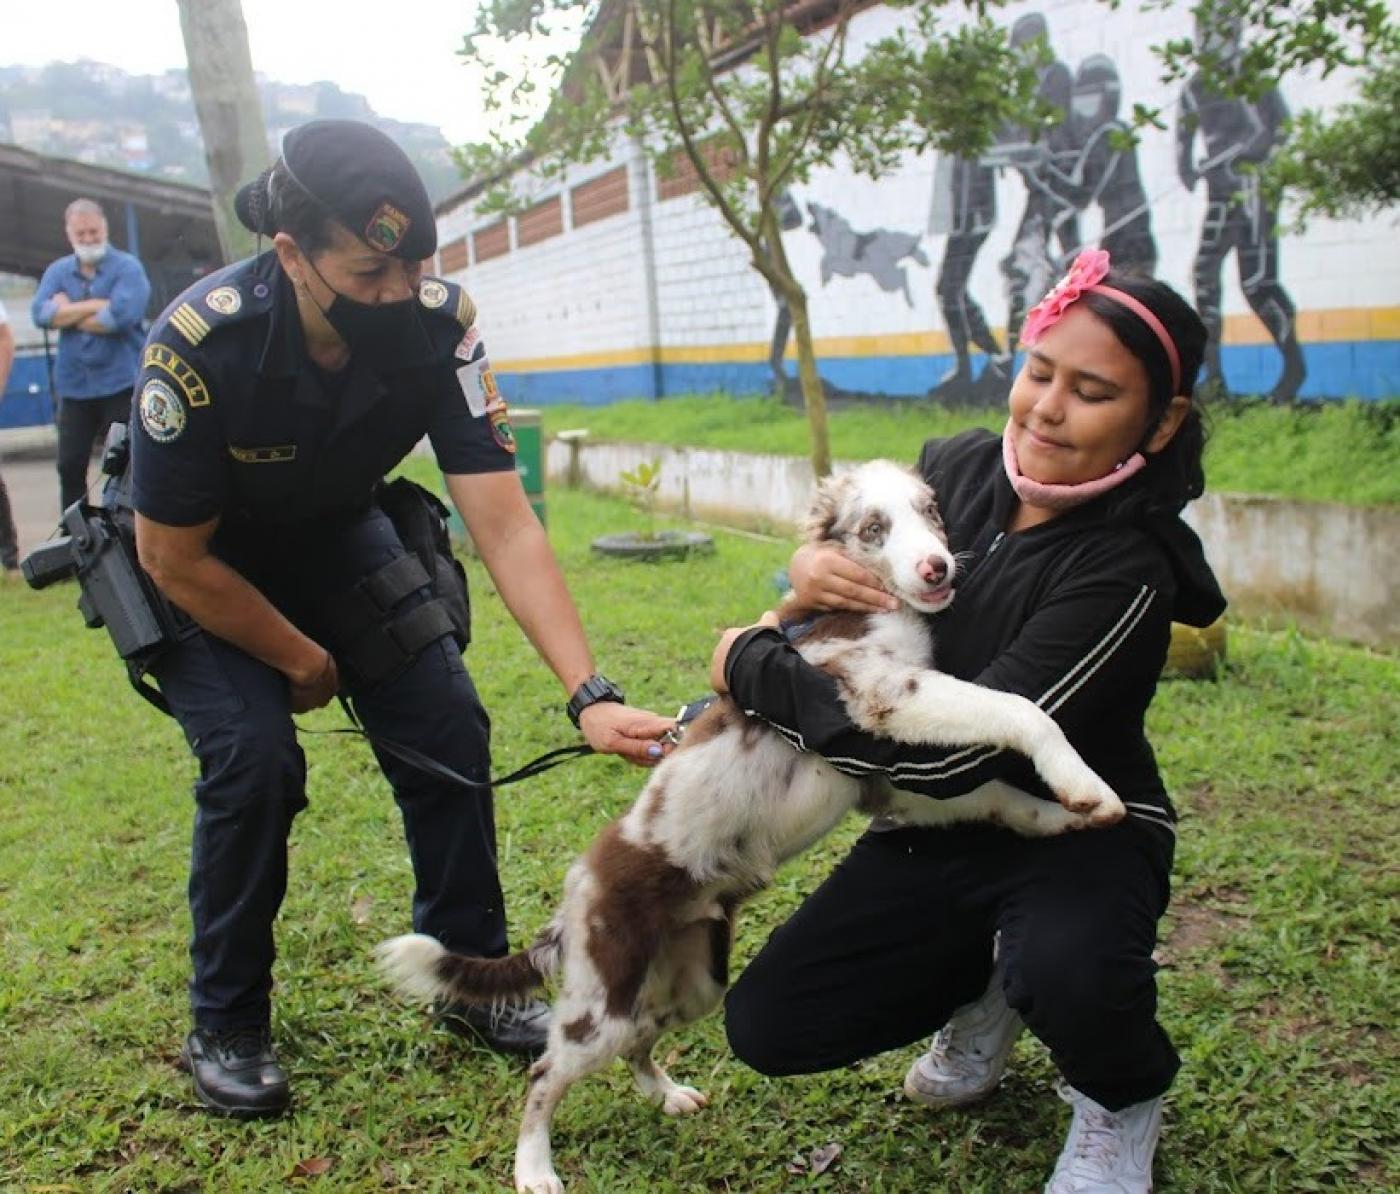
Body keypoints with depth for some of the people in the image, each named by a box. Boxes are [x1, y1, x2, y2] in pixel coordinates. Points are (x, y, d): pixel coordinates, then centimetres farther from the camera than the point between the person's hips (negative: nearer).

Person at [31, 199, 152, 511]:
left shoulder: (127, 267, -4)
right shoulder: (57, 271, 10)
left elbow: (121, 317, -20)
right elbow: (41, 314, -7)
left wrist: (68, 313, -7)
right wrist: (98, 305, -15)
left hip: (122, 384, -4)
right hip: (73, 386, 4)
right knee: (70, 467, 7)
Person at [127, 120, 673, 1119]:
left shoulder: (439, 324, -27)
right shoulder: (199, 346, -35)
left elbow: (504, 523, -30)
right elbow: (174, 557, -23)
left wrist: (590, 694, -38)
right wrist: (301, 658, -12)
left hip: (333, 537, 3)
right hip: (192, 562, -3)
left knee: (448, 726, -8)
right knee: (255, 757, -20)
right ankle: (226, 1027, 5)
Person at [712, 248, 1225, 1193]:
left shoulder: (1125, 571, -27)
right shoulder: (960, 467, -9)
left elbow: (948, 751, -31)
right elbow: (859, 541, 11)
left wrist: (753, 664, -23)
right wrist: (813, 564, -15)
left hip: (1075, 833, -5)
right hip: (938, 830, 5)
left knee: (1065, 971, -39)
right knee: (768, 1028, -4)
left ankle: (1122, 1103, 0)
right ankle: (983, 985, 24)